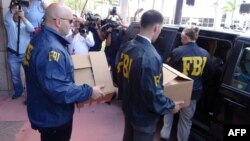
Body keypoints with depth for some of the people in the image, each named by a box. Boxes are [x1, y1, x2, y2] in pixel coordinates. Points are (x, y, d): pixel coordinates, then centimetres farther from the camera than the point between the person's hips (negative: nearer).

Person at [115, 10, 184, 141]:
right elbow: (152, 94, -28)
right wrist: (171, 106, -10)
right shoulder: (150, 56, -32)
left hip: (128, 107, 7)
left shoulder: (126, 47, -6)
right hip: (143, 115, -7)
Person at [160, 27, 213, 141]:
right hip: (194, 92, 3)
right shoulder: (205, 54, -3)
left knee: (169, 111, 25)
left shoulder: (177, 51, -15)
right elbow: (209, 75, 8)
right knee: (186, 119, 19)